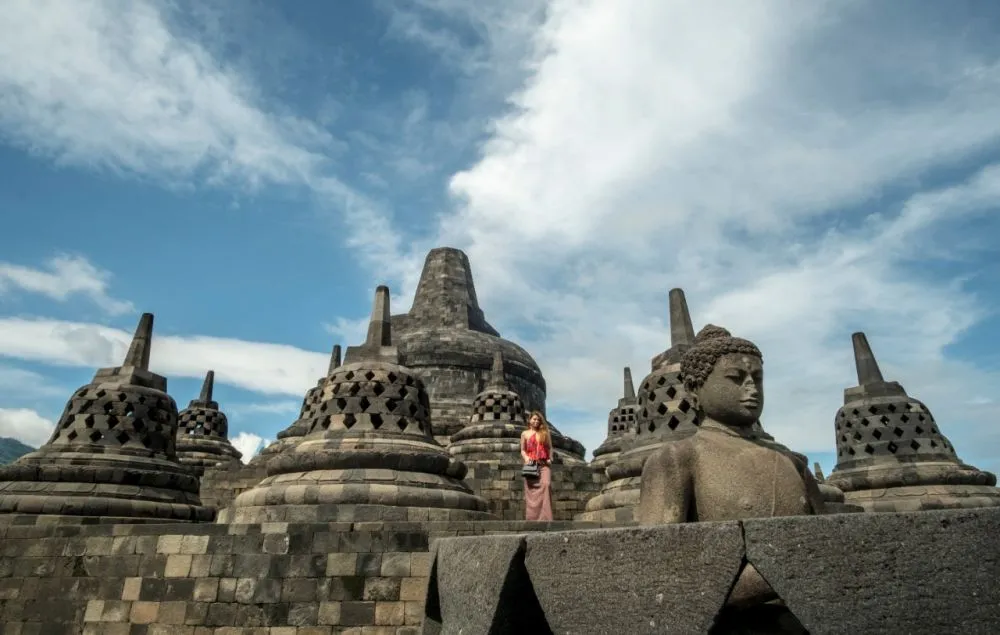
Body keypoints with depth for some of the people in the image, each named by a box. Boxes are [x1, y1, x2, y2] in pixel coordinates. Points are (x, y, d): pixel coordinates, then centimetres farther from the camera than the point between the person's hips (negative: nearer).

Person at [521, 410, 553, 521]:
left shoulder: (545, 432, 18)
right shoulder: (525, 434, 15)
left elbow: (550, 448, 19)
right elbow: (522, 450, 15)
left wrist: (550, 458, 2)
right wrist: (526, 458, -5)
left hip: (544, 464, 0)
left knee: (546, 484, -22)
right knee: (531, 489, -9)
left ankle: (545, 516, -23)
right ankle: (532, 517, -5)